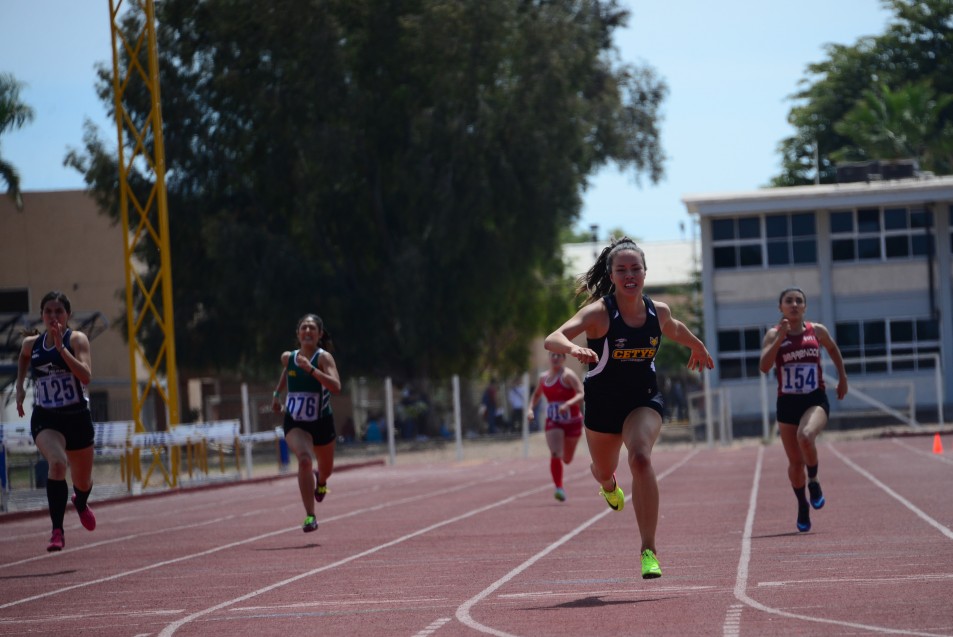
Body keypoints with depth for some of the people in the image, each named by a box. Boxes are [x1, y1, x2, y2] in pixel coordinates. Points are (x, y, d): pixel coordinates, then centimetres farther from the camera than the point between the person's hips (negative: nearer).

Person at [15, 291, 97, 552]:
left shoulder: (77, 339, -8)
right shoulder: (31, 343, 2)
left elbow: (86, 376, -23)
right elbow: (23, 359, 28)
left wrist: (61, 347, -27)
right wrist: (19, 387, 14)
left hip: (77, 417, 0)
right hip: (45, 419, 0)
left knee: (82, 482, 17)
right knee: (57, 463, -31)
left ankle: (80, 503, 57)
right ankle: (57, 532, -30)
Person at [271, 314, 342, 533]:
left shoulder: (323, 357, -14)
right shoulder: (288, 357, -2)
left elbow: (336, 386, -30)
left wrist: (310, 369, -36)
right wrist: (277, 393, 18)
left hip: (322, 422, 0)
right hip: (295, 423, 0)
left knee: (326, 469, 18)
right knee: (304, 460, -27)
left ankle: (320, 480, 60)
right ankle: (310, 516, -26)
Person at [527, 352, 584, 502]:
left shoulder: (568, 375, -12)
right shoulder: (544, 377, 5)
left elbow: (581, 394, -23)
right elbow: (536, 395, 23)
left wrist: (568, 404, -39)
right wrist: (531, 408, 5)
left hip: (572, 422, -3)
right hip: (553, 422, 3)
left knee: (567, 459, 12)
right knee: (555, 455, -19)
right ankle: (559, 488, -17)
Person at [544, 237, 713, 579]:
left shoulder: (659, 311, -8)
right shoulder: (599, 312, -21)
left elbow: (675, 329, 18)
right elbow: (552, 339, -35)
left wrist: (697, 346, 36)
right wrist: (574, 348, -57)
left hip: (644, 399, 0)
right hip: (602, 402, 0)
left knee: (640, 457, -28)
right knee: (603, 469, 21)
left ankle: (649, 551, -27)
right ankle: (609, 486, 65)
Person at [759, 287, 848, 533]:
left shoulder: (817, 331, 2)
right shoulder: (774, 334, -3)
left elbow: (833, 350, 23)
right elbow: (764, 367, -18)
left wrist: (842, 378, 24)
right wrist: (780, 338, -24)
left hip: (816, 400, -1)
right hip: (787, 403, 1)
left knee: (805, 437, -33)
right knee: (795, 462, 7)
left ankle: (814, 482, -6)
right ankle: (802, 506, 32)